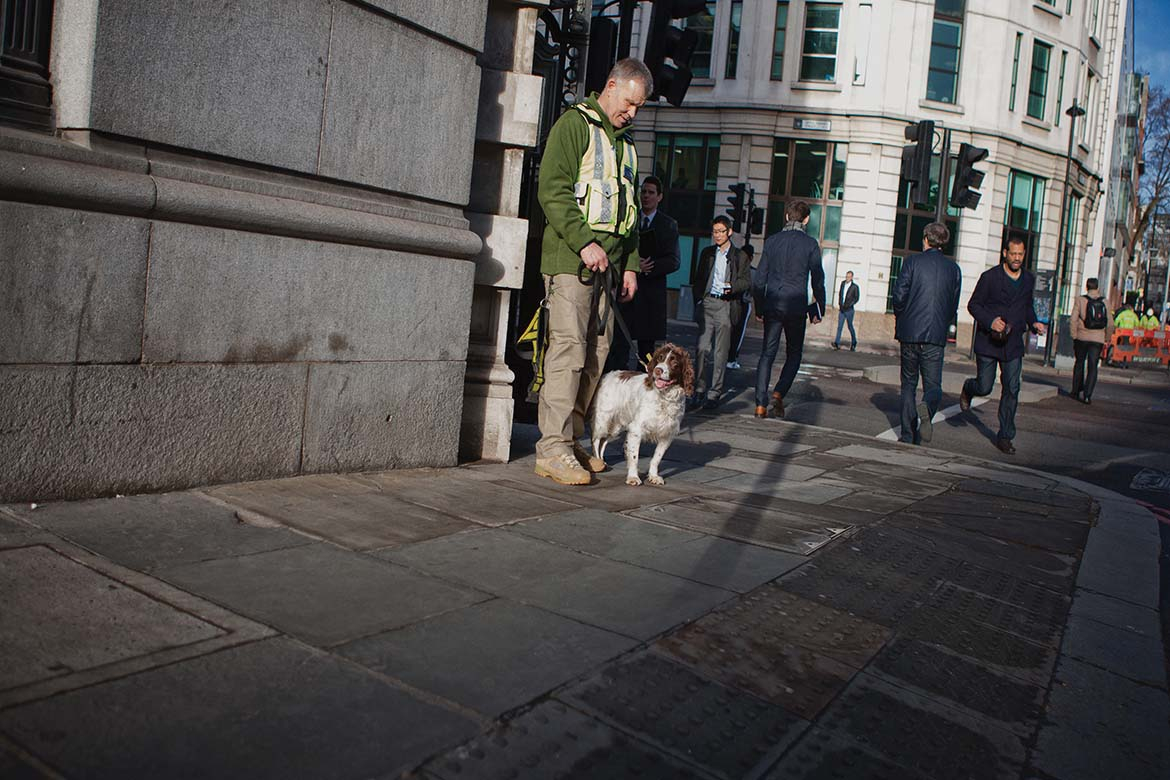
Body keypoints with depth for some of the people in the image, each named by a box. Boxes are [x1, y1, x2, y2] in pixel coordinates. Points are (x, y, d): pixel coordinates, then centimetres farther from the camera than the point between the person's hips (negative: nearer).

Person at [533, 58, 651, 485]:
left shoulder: (625, 143, 24)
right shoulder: (574, 124, 0)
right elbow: (552, 189, -11)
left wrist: (630, 263, 17)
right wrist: (584, 242, -19)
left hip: (607, 264, 8)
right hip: (570, 259, -8)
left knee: (596, 353, 5)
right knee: (569, 349, -12)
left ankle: (572, 440, 12)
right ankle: (552, 449, -10)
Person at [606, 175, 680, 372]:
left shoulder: (668, 224, 7)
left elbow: (673, 261, -1)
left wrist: (646, 268, -12)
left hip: (652, 291, 0)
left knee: (647, 343, 5)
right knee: (620, 342, -10)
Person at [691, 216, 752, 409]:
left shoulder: (740, 256, 6)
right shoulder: (707, 253, 15)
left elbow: (747, 282, 4)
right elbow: (698, 279, 17)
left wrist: (732, 287, -15)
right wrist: (698, 300, 4)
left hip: (726, 305, -2)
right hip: (707, 302, 2)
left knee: (720, 352, -1)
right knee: (702, 348, -4)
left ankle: (714, 393, 3)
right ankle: (699, 388, 6)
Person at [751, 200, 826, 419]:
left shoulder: (772, 240, 4)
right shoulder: (810, 244, -3)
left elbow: (760, 278, 5)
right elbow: (818, 280, -2)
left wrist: (759, 308, 13)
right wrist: (818, 310, 8)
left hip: (772, 306, 2)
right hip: (796, 307, -2)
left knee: (767, 354, 7)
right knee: (794, 354, 12)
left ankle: (761, 404, 1)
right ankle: (779, 393, -7)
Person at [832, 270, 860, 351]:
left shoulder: (855, 287, -7)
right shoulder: (843, 283, 8)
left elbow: (856, 298, -5)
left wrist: (849, 305, -12)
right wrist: (839, 304, 8)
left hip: (849, 310, -4)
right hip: (841, 309, 4)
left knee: (850, 326, 6)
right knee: (839, 326, -2)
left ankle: (853, 343, 24)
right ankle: (837, 343, -6)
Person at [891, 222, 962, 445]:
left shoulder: (912, 261, -1)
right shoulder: (953, 268, 7)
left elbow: (899, 295, -8)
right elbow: (954, 306, 8)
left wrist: (899, 317, 10)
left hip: (910, 333, -1)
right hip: (936, 336, 1)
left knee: (909, 384, 11)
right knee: (933, 385, 5)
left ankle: (908, 435, 9)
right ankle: (926, 410, -28)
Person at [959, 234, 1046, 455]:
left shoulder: (1029, 279, 9)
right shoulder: (990, 277, -6)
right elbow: (973, 304, -3)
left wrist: (1033, 323, 4)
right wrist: (990, 321, -19)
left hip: (1013, 344, 3)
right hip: (988, 342, -3)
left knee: (1012, 389, -2)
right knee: (984, 387, 0)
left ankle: (1005, 437, 5)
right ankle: (968, 389, 38)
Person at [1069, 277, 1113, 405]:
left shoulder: (1081, 300, -3)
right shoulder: (1104, 303, 3)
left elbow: (1074, 319, -8)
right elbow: (1110, 324, 5)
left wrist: (1074, 335, -1)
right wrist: (1107, 339, 15)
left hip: (1082, 337, -1)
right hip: (1098, 339, 1)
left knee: (1079, 363, 15)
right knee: (1092, 367, 1)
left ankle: (1076, 391, 20)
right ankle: (1087, 395, -9)